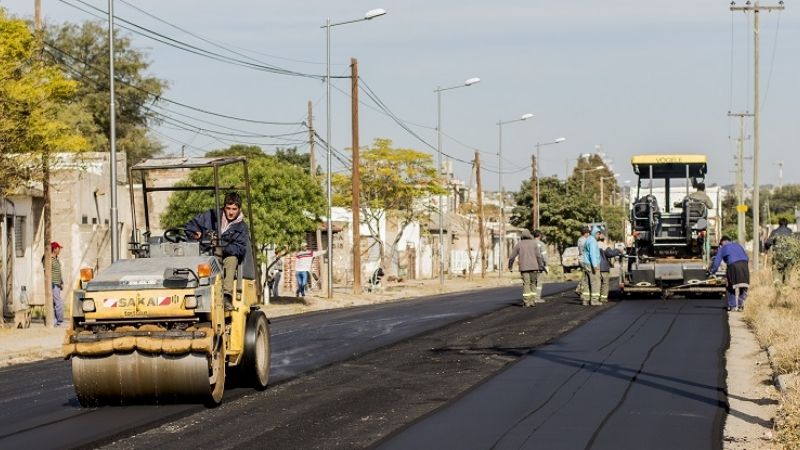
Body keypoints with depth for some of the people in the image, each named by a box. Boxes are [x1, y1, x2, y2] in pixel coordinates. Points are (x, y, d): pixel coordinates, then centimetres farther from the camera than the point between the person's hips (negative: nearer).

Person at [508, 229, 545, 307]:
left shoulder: (519, 244, 7)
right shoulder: (534, 243, 6)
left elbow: (511, 257, 7)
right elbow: (538, 256, -3)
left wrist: (510, 266, 21)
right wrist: (541, 266, -1)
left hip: (524, 267, -1)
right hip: (533, 267, 1)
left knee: (526, 284, -2)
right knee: (533, 284, 9)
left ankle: (526, 301, -10)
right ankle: (533, 301, 3)